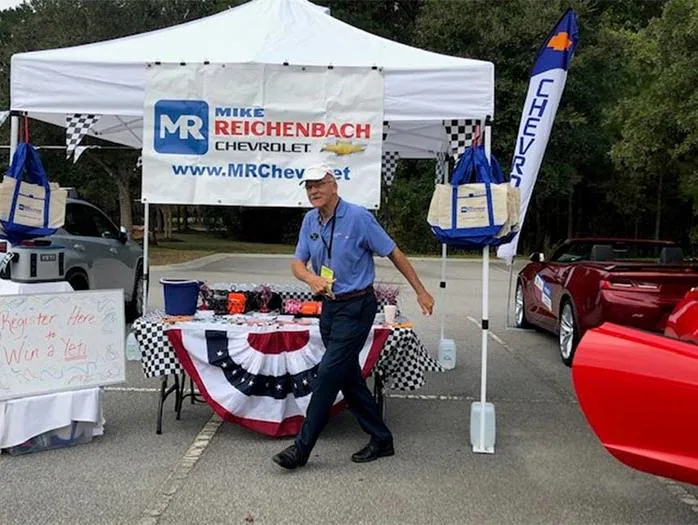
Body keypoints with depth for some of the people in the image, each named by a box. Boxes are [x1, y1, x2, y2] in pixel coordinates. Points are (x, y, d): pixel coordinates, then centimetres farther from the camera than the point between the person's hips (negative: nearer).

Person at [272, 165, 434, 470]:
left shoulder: (358, 217, -13)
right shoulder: (310, 221, 6)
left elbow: (393, 253, -8)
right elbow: (297, 263, 6)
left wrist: (421, 292, -6)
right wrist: (312, 279, -18)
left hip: (356, 308, -7)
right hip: (330, 306, 8)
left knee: (328, 374, -7)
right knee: (349, 377, 12)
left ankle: (302, 448, 2)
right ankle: (381, 439, 26)